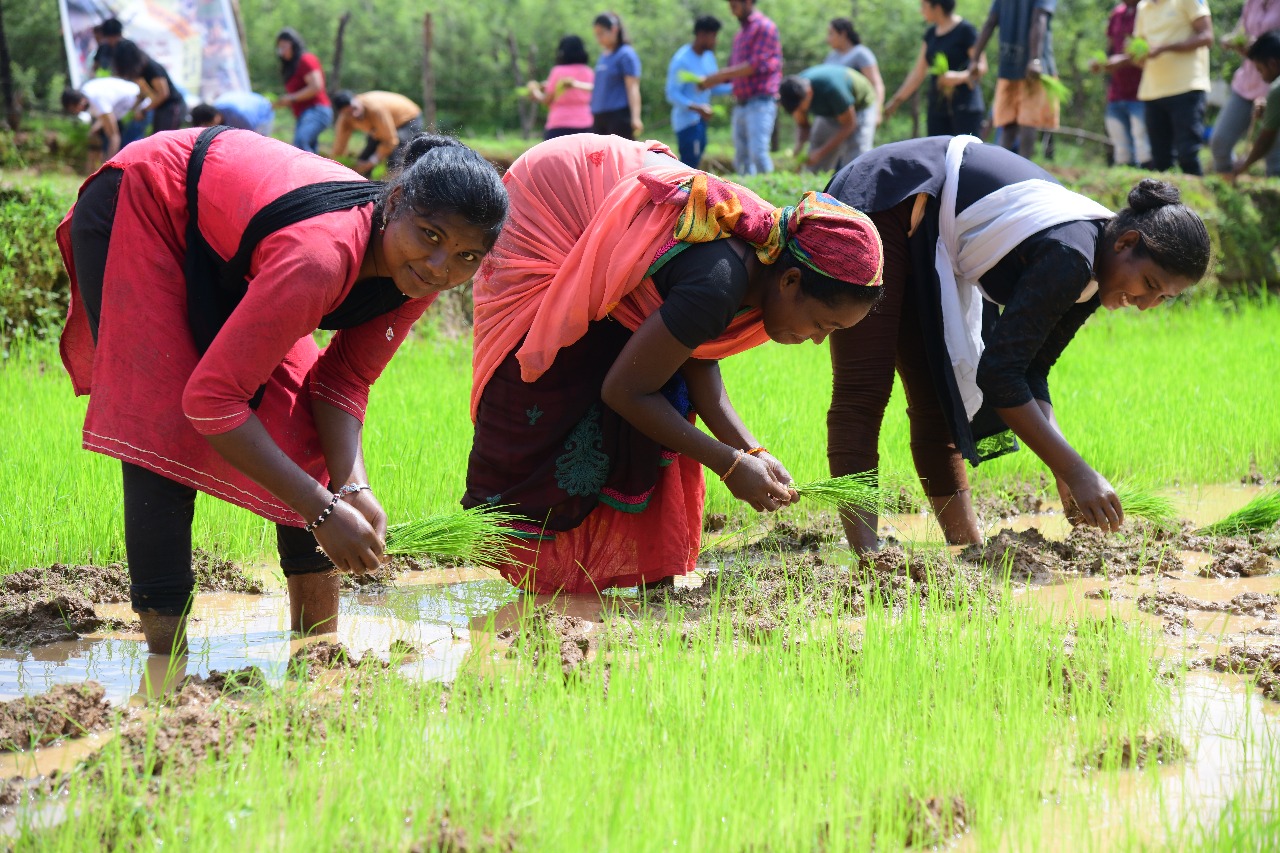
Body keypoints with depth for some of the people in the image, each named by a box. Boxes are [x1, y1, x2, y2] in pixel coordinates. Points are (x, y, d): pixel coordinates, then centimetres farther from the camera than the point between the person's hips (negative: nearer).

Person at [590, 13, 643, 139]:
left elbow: (632, 88, -14)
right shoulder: (604, 56, 14)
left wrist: (635, 117, -22)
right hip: (600, 117, 9)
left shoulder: (626, 54, -8)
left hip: (619, 117, -9)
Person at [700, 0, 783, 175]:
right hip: (741, 106, 8)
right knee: (741, 160, 4)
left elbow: (756, 65, -13)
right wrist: (709, 82, 5)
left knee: (758, 153, -18)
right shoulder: (740, 34, 22)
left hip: (760, 103, -8)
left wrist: (720, 75, -13)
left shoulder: (765, 27, -4)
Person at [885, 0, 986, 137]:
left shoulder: (965, 31, -7)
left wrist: (960, 77, -28)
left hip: (964, 107, -7)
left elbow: (982, 68, -10)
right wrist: (897, 100, 16)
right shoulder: (931, 33, 13)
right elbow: (918, 73, 17)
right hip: (937, 107, 7)